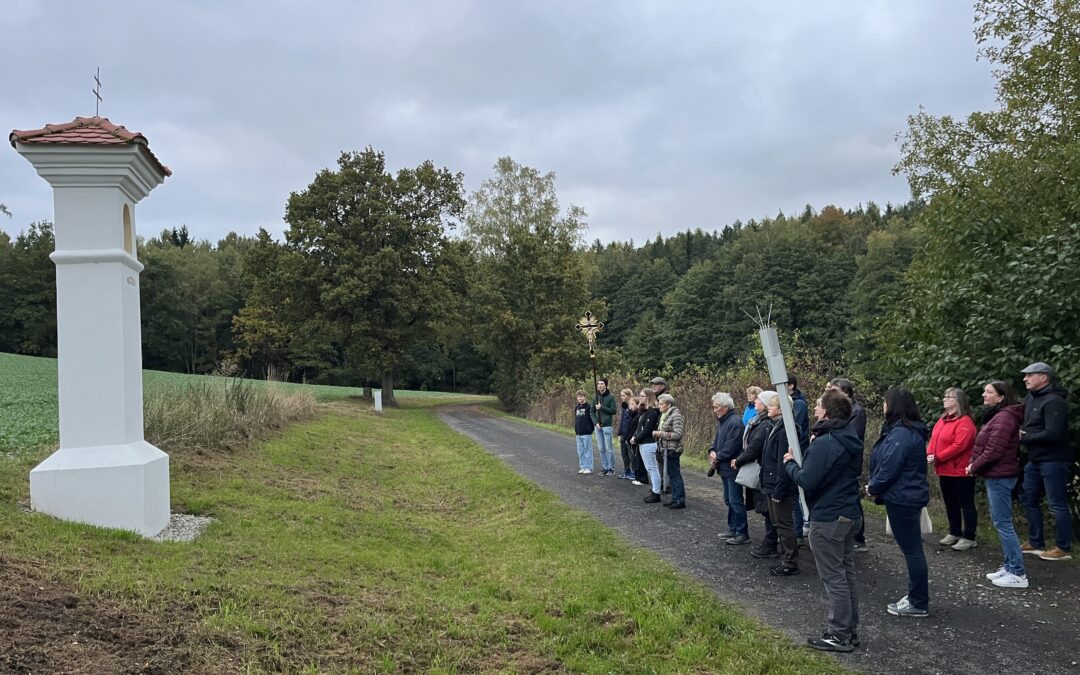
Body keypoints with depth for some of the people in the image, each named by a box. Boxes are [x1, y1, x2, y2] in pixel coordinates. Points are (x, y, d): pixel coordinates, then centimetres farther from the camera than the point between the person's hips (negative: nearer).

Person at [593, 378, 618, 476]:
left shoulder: (611, 396, -4)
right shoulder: (596, 397, 9)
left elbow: (613, 410, -10)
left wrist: (601, 407, -17)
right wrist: (596, 422, -3)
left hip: (607, 425, -5)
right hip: (598, 426, 5)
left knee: (609, 448, -1)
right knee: (601, 449, 9)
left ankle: (611, 468, 7)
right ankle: (604, 468, 17)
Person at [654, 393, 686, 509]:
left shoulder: (675, 416, -15)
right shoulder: (664, 415, 14)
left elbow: (678, 434, -20)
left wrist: (661, 434, -18)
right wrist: (657, 433, 6)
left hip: (673, 449, -9)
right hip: (667, 448, 9)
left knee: (675, 474, -6)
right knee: (671, 474, 13)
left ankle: (680, 500, -2)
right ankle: (675, 498, 20)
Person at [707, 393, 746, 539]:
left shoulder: (735, 422, -19)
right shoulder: (722, 421, 13)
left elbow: (730, 448, -23)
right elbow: (716, 439, 19)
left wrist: (717, 457, -12)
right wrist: (712, 451, 0)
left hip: (733, 468, -10)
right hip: (725, 468, 10)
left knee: (735, 501, -5)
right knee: (729, 501, 17)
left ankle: (742, 534, 2)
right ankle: (733, 529, 28)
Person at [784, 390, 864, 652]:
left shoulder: (824, 443, -21)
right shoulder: (852, 441, 8)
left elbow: (806, 481, -23)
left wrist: (789, 463, -4)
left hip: (828, 519, -9)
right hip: (850, 514, 9)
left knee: (834, 578, 0)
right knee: (847, 574, 16)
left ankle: (839, 636, 8)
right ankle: (850, 630, 26)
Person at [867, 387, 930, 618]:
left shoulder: (901, 434, -22)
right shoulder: (911, 431, 11)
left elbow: (889, 468, -23)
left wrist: (873, 488, -7)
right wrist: (874, 486, 8)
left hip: (902, 498, -10)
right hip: (909, 495, 10)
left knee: (911, 549, -1)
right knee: (912, 548, 16)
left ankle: (919, 603, 7)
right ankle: (915, 596, 27)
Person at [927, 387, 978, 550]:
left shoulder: (964, 422, -17)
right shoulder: (942, 420, 13)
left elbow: (959, 446, -25)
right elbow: (934, 440, 13)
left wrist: (938, 458, -21)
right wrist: (929, 455, -7)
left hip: (960, 471, -10)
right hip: (944, 471, 10)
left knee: (966, 504, 0)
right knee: (950, 504, 18)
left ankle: (969, 537, 6)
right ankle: (954, 533, 30)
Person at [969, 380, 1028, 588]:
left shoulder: (1003, 417, -17)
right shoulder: (997, 416, 16)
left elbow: (994, 451, -22)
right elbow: (986, 446, 17)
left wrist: (974, 467, -10)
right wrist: (974, 464, 2)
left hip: (999, 477, -11)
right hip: (997, 476, 11)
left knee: (1003, 524, -7)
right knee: (1001, 523, 14)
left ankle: (1018, 574, -3)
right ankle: (1009, 567, 21)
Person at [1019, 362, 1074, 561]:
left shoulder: (1053, 401, -17)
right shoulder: (1030, 398, 11)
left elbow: (1052, 434, -24)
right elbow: (1024, 422, 18)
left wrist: (1023, 438, -15)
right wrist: (1019, 432, -5)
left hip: (1053, 460, -10)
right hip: (1035, 460, 10)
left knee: (1057, 504, -3)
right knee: (1030, 500, 14)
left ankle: (1063, 548, 7)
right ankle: (1035, 543, 25)